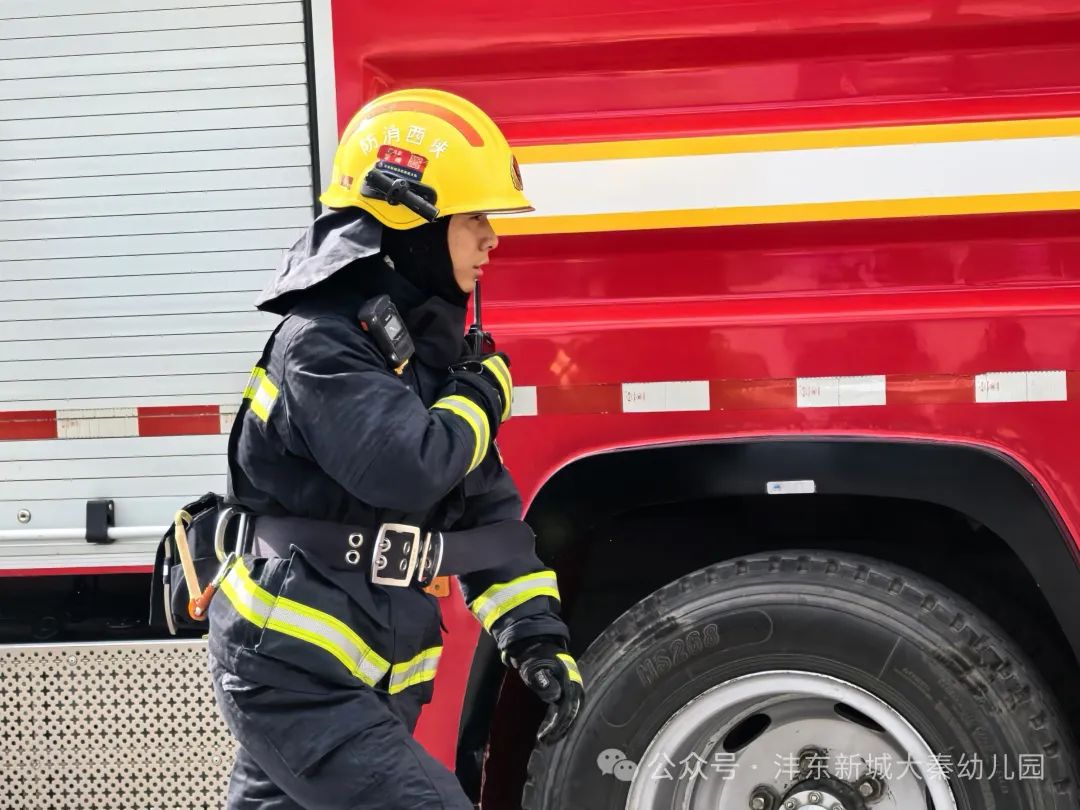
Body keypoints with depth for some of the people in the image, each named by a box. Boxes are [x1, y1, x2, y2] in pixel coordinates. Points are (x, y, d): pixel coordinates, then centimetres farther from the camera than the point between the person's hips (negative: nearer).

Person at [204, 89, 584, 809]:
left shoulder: (429, 346, 10)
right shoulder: (322, 342, -17)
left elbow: (484, 503, 11)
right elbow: (408, 468, -32)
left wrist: (536, 634, 2)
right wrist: (484, 394, -13)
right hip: (292, 673, -9)